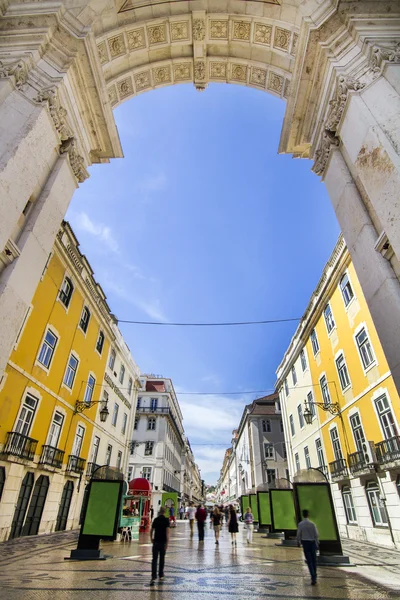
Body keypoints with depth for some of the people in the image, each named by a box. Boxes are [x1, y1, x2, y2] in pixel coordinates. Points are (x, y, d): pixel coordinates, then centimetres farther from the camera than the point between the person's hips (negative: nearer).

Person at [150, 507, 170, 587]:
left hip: (156, 541, 1)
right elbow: (167, 532, -15)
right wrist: (167, 542, -15)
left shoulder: (156, 519, 2)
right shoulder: (166, 520, -7)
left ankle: (153, 577, -13)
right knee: (162, 558, 16)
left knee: (154, 559, -1)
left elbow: (152, 530, 11)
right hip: (163, 542, -1)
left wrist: (152, 538, 28)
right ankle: (161, 575, 27)